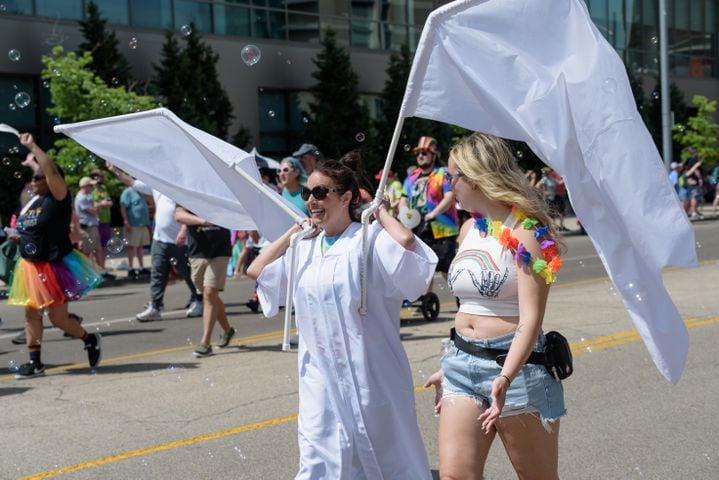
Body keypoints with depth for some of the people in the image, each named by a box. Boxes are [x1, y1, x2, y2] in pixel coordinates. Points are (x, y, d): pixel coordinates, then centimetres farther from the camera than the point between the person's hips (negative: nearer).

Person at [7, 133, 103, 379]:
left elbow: (52, 171, -29)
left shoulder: (58, 200, -14)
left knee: (57, 317, -2)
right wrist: (17, 237, 7)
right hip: (31, 267, 8)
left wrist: (32, 146, -27)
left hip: (56, 266, -8)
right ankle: (35, 362, 15)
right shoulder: (31, 203, 9)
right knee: (32, 314, 7)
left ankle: (90, 339, 24)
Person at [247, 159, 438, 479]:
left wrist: (380, 212, -12)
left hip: (370, 372, -5)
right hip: (321, 376, 6)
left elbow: (405, 241, -31)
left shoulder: (369, 239, -11)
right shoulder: (305, 247, 10)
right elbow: (256, 271, 14)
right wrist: (294, 231, 11)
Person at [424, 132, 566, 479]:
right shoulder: (469, 229, 9)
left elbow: (530, 318, -19)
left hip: (516, 365, -6)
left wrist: (505, 378, -31)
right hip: (462, 363, 6)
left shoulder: (526, 231, -12)